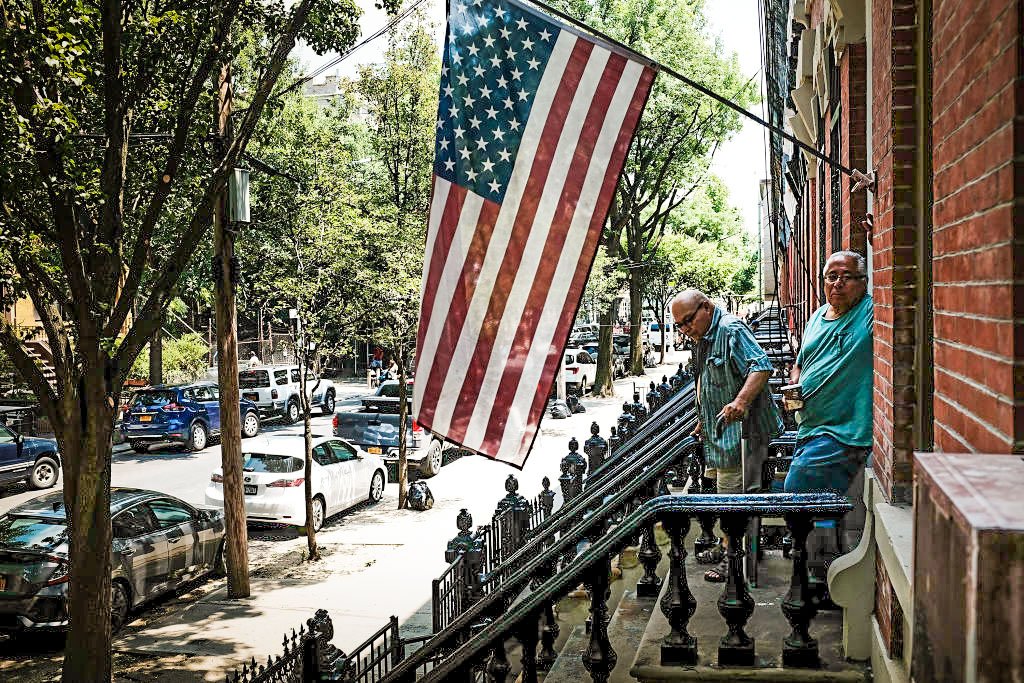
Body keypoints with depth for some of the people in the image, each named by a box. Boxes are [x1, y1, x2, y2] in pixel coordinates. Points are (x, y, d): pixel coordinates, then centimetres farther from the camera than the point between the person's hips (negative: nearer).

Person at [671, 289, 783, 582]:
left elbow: (762, 366, -29)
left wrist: (741, 401, -41)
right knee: (725, 493, 19)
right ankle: (726, 547, 31)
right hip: (719, 431, 11)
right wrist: (703, 421, 28)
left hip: (740, 428, -11)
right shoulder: (702, 339, 15)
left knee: (734, 495, -6)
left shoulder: (731, 330, -17)